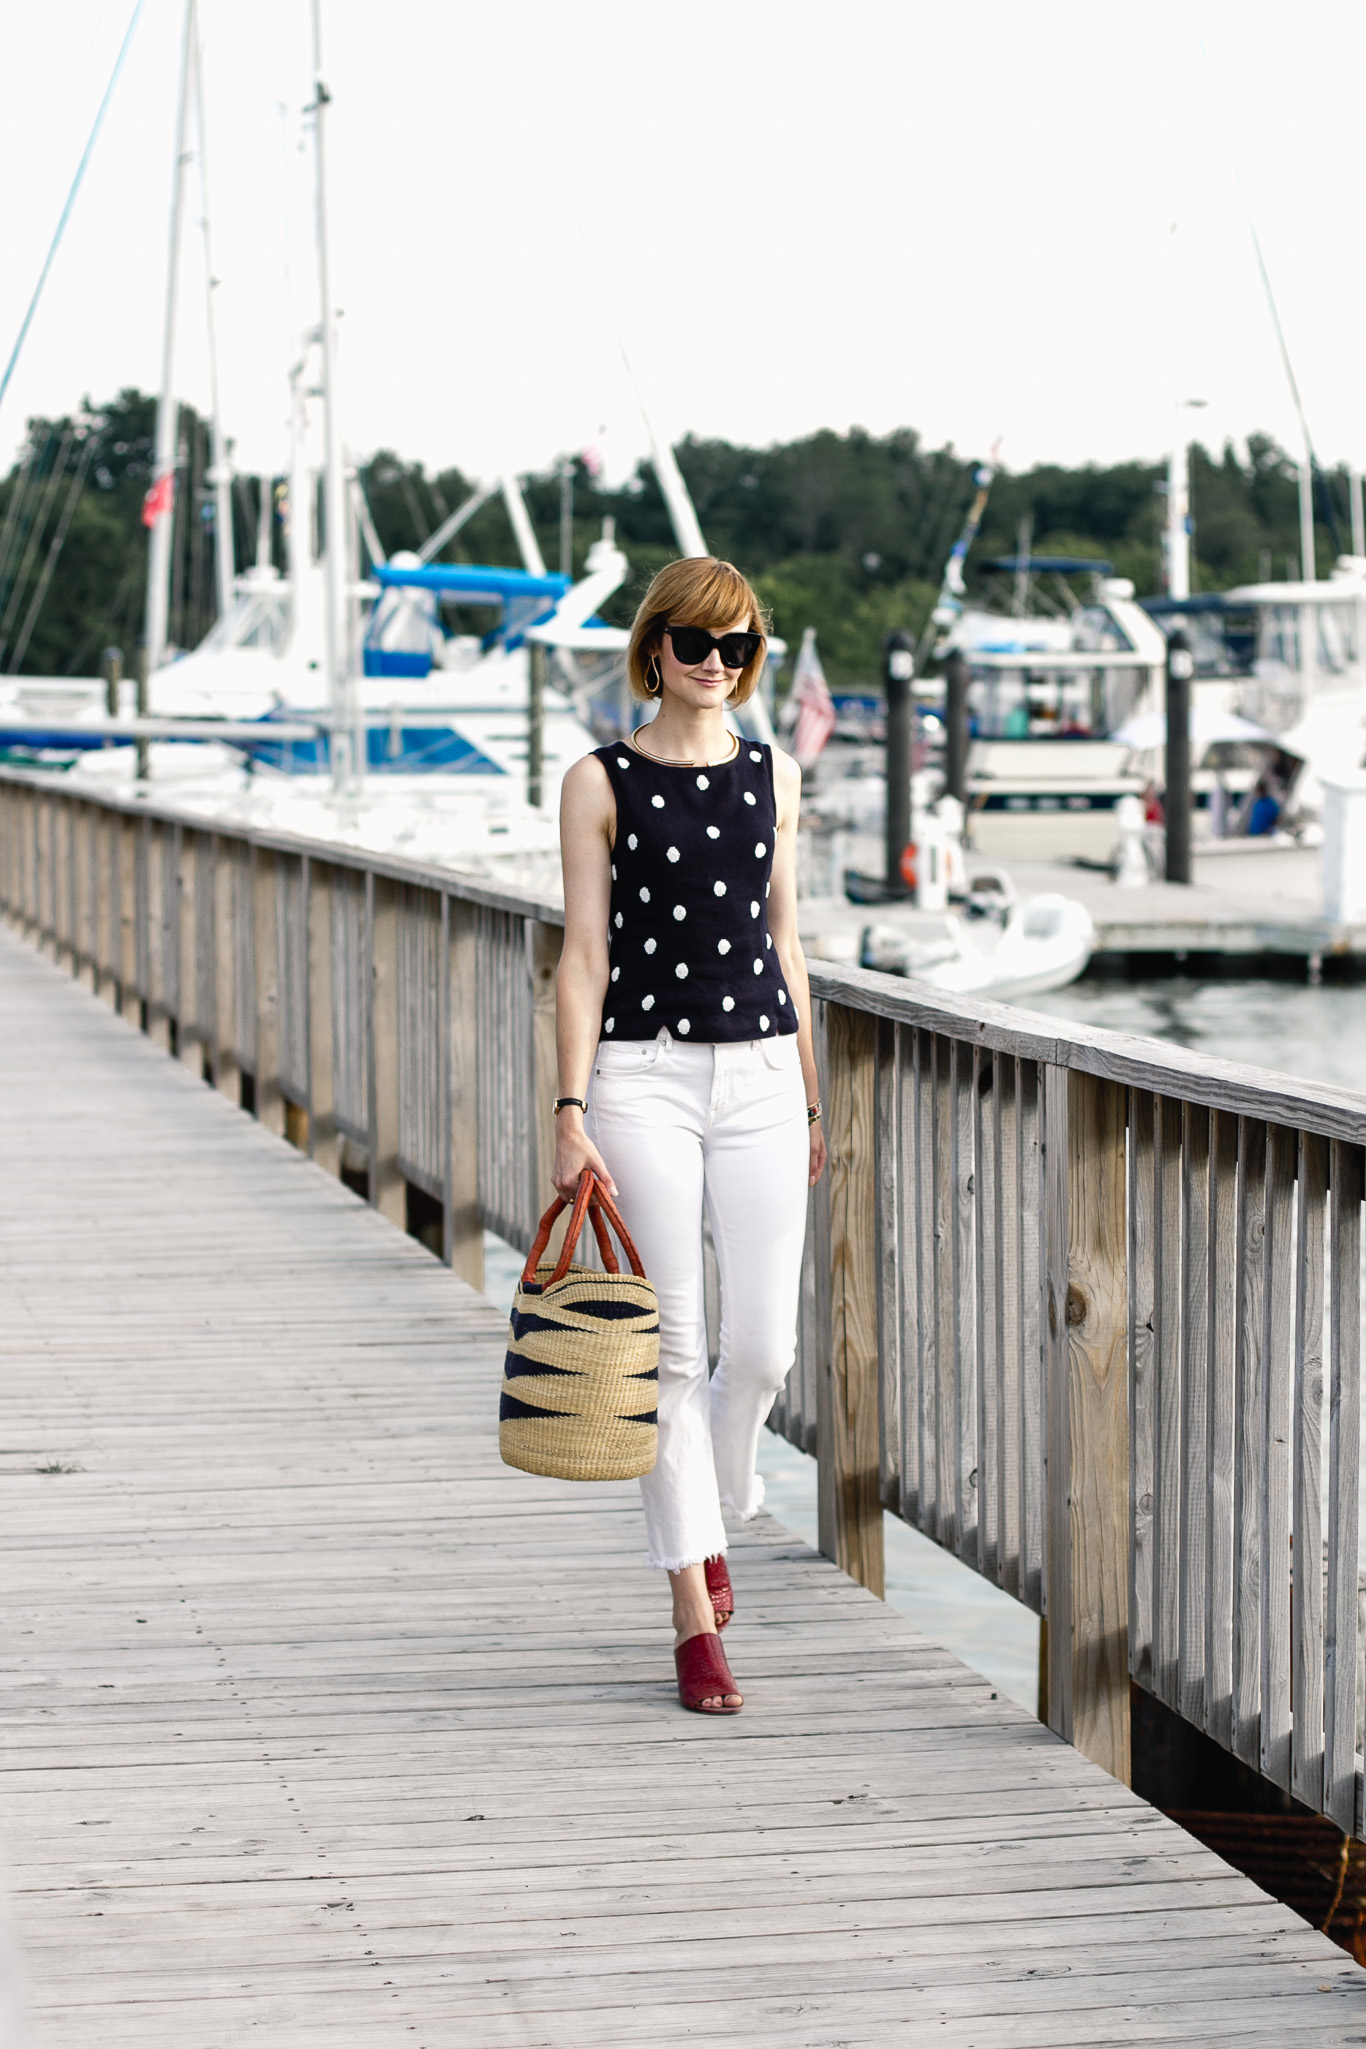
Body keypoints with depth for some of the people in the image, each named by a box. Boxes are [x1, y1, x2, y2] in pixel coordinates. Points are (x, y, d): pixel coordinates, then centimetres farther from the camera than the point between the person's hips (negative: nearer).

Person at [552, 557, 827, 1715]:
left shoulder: (774, 779, 10)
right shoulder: (602, 782, 0)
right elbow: (584, 954, -3)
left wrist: (810, 1098, 16)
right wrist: (572, 1113, -10)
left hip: (760, 1074, 3)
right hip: (642, 1075, -3)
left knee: (763, 1351, -1)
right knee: (673, 1350, -3)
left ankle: (709, 1510, 30)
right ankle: (696, 1618, 3)